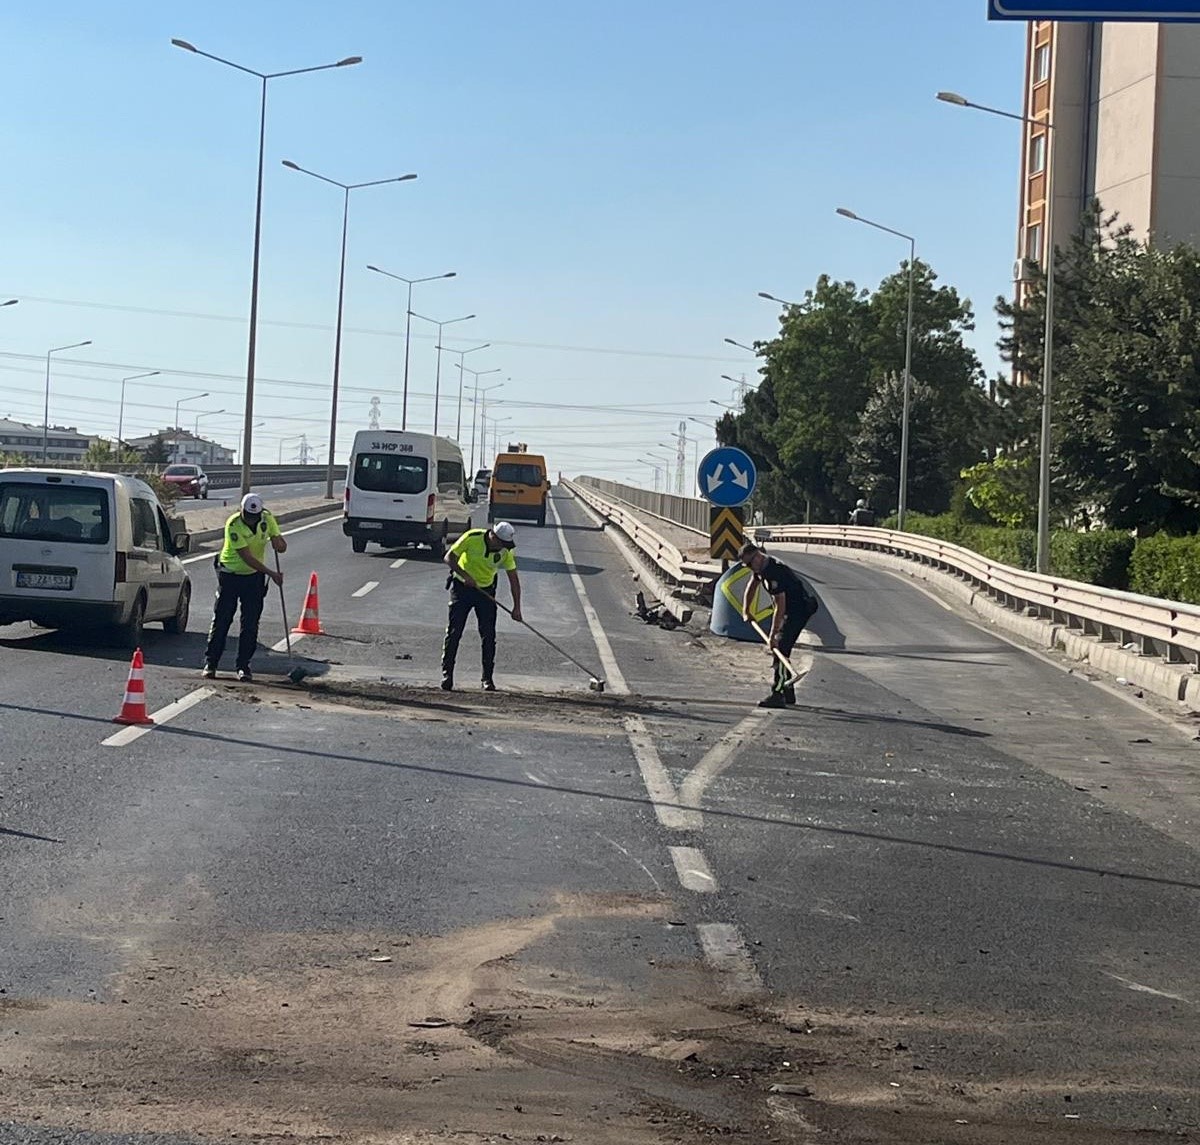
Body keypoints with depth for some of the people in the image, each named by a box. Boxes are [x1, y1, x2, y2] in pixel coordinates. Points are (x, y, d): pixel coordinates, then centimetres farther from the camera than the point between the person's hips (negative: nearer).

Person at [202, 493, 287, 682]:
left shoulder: (267, 519, -10)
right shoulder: (233, 525, -24)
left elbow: (281, 545, 1)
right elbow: (247, 556, -27)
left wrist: (278, 542, -25)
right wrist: (271, 573, -30)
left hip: (254, 576, 3)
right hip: (230, 574, -3)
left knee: (250, 623, 0)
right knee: (221, 620, -1)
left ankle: (244, 666, 7)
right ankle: (210, 664, 6)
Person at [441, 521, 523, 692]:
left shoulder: (505, 551, -14)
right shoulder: (472, 538, -22)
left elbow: (513, 578, -8)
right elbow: (449, 558, -13)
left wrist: (516, 607, -13)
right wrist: (465, 575, -26)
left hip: (486, 590, 2)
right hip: (462, 587, -2)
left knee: (488, 635, -3)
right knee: (454, 631, -5)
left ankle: (488, 678, 4)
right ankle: (447, 674, 3)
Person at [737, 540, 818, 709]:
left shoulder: (775, 572, -28)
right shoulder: (761, 568, 4)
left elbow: (780, 607, -29)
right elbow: (752, 586, 25)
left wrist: (773, 635, -28)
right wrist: (746, 611, 16)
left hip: (799, 610, -10)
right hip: (791, 610, 10)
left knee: (780, 648, -17)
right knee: (781, 649, 12)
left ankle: (777, 695, -20)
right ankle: (788, 692, 20)